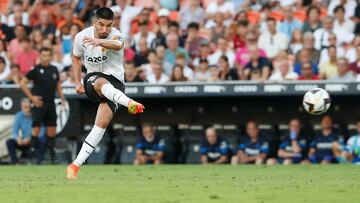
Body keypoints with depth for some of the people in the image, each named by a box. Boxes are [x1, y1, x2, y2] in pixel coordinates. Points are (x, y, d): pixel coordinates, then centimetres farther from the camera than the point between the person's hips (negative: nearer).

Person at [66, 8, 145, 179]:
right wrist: (77, 82, 8)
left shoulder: (116, 36, -14)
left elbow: (118, 45, -41)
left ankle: (76, 165, -17)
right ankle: (129, 103, -67)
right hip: (92, 79, 1)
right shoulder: (82, 37, -3)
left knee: (102, 123, -20)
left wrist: (100, 42, -62)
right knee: (102, 83, -38)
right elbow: (76, 57, 18)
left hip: (115, 83, -1)